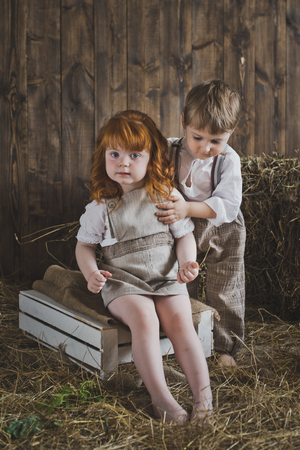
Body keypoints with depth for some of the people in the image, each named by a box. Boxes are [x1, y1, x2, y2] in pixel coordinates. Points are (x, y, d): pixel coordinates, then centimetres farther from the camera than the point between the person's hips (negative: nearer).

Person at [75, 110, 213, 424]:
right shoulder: (101, 206, 2)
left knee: (180, 321, -23)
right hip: (122, 281, -1)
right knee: (143, 317, -29)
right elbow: (84, 245, 10)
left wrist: (187, 262, -12)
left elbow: (185, 235, 8)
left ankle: (203, 395, -19)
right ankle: (161, 398, -26)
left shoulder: (167, 196, 3)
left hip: (166, 278, 1)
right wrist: (91, 272, -9)